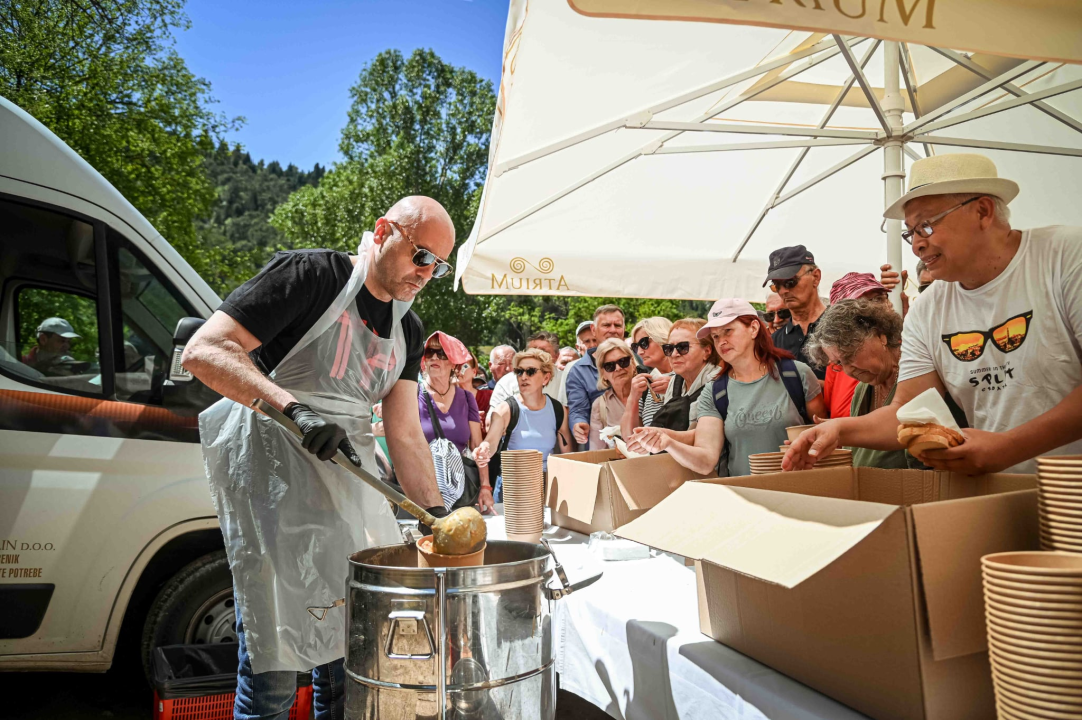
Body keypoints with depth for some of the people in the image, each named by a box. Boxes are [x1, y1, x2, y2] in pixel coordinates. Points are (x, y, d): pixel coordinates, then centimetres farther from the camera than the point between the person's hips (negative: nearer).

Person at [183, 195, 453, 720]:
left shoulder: (408, 330, 11)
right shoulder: (310, 274, -10)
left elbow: (404, 433, 9)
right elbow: (203, 351, -18)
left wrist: (436, 514, -1)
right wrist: (292, 407, -30)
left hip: (351, 475, 7)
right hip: (276, 471, -7)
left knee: (352, 648, 14)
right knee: (275, 664, -1)